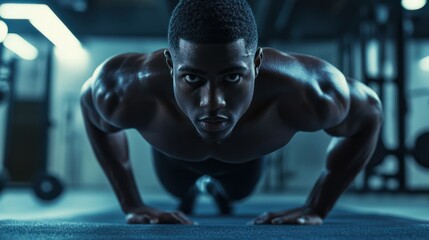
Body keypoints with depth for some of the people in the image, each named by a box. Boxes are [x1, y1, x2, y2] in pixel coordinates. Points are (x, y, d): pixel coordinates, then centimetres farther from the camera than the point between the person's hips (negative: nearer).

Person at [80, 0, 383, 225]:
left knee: (238, 192, 36)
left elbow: (369, 112, -23)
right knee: (178, 191, 34)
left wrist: (316, 209, -23)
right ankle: (192, 190, 70)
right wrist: (132, 205, -20)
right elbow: (90, 99, -19)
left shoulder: (305, 90, -47)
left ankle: (218, 188, 71)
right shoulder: (126, 89, -46)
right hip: (175, 155, 0)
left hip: (246, 157, 1)